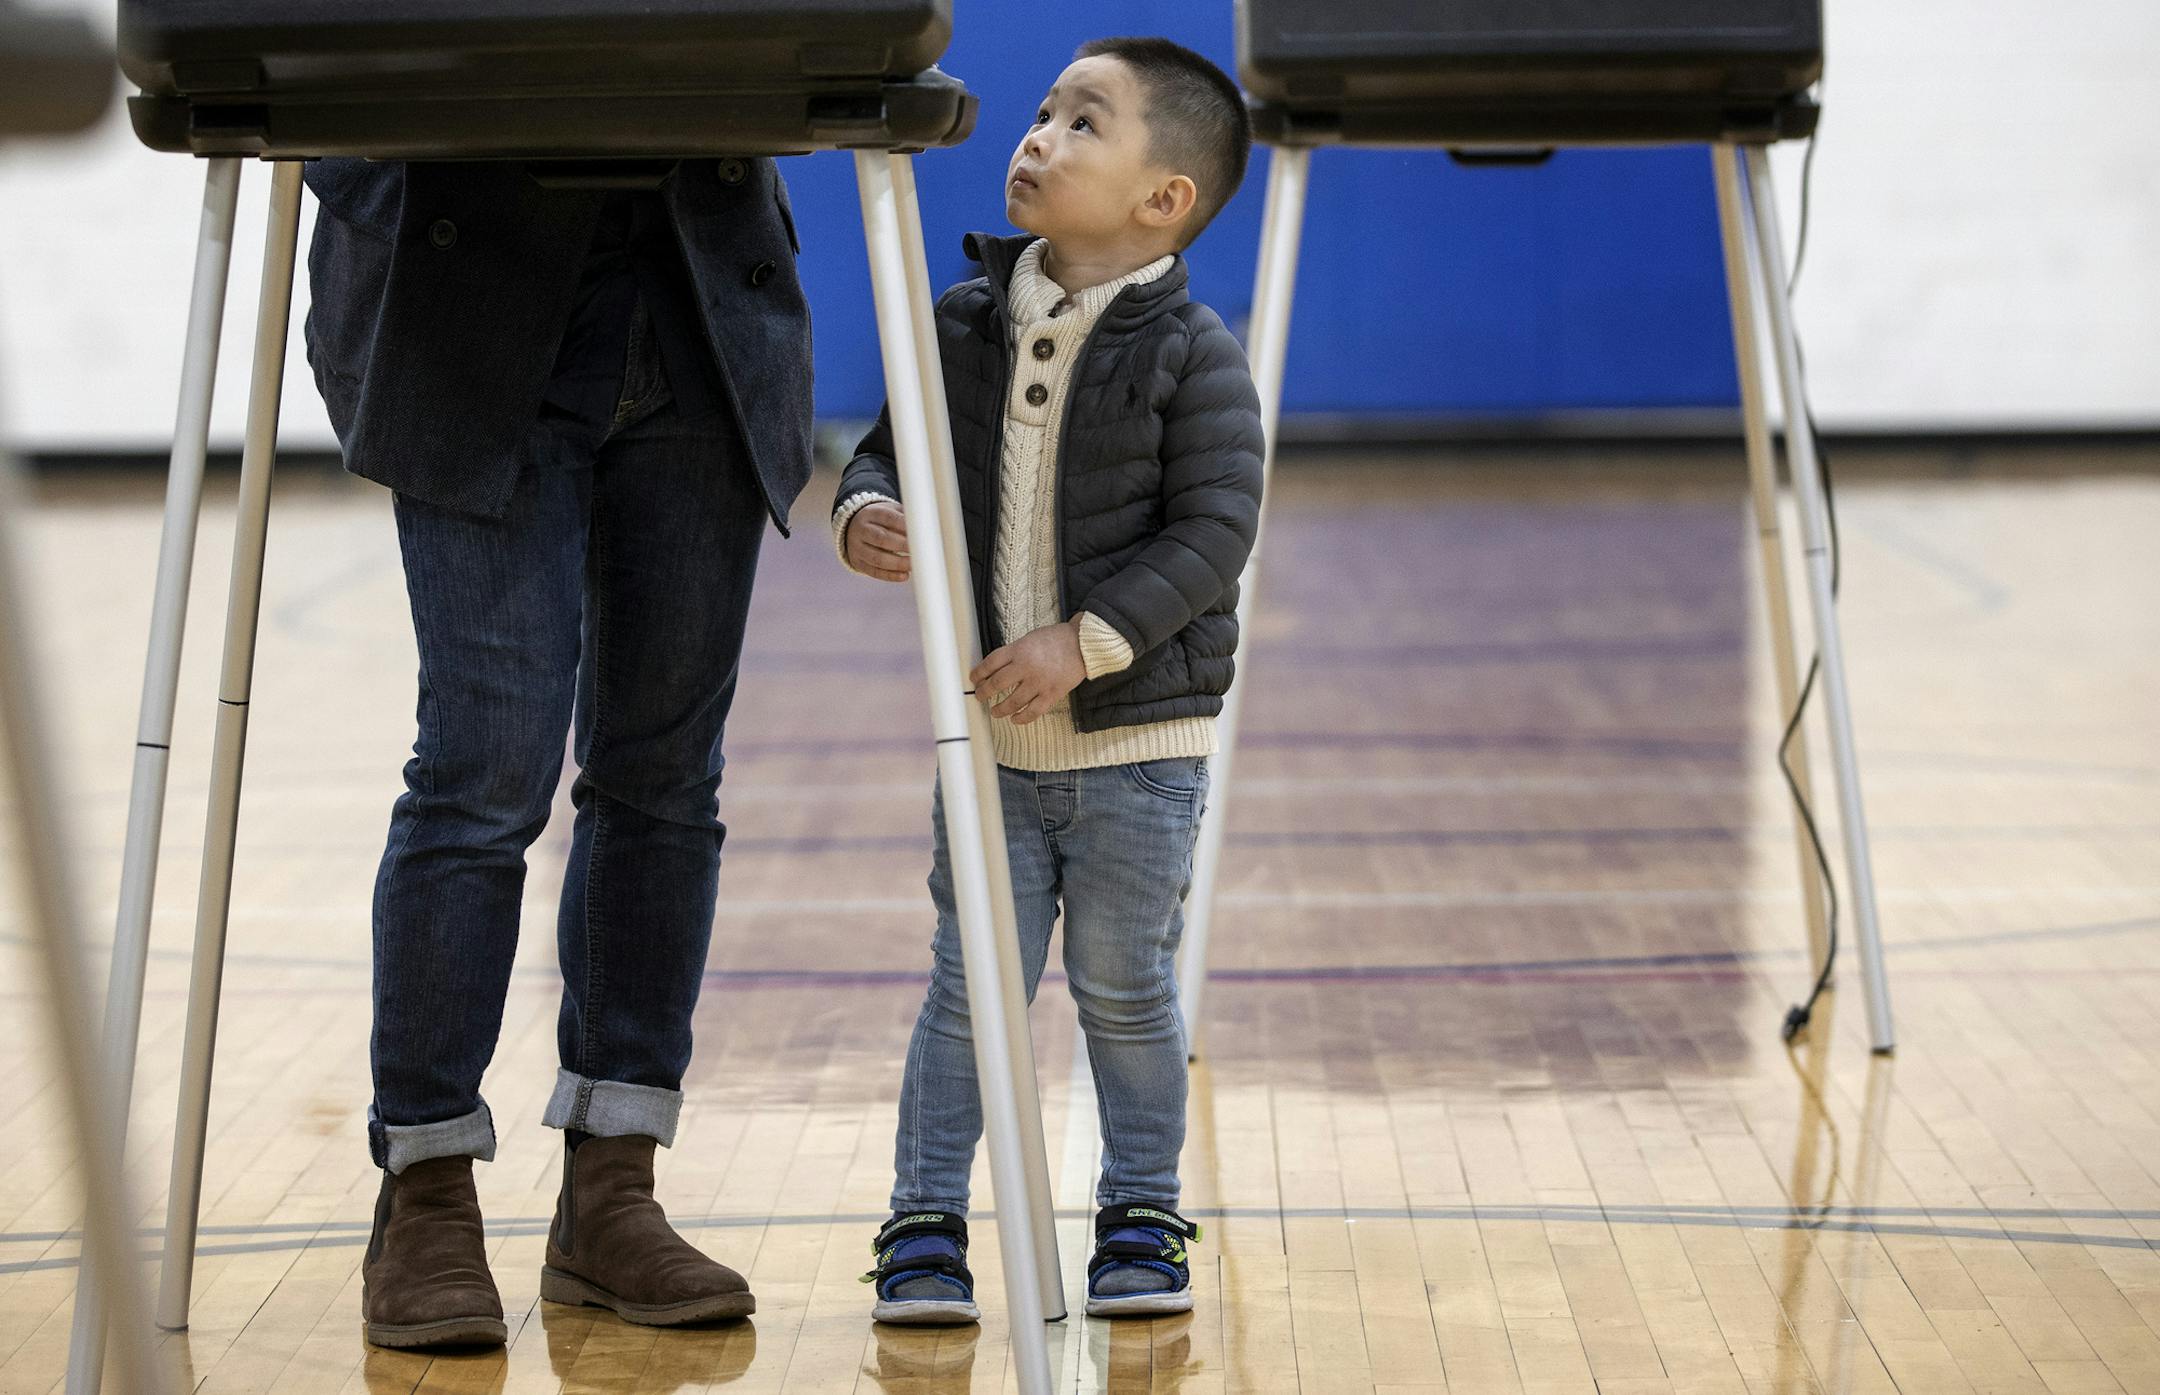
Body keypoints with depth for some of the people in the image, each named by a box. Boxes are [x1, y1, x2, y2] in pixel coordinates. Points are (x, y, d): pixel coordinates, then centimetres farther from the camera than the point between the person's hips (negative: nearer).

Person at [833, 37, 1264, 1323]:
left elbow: (1214, 531, -15)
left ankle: (1143, 1218, 23)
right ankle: (927, 1221, 13)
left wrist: (1087, 641, -22)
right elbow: (893, 446, 10)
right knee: (970, 985, 5)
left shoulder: (1192, 354, -11)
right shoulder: (964, 327, 3)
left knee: (1125, 990, 8)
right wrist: (868, 512, -14)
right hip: (992, 743, 3)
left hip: (1141, 743, -3)